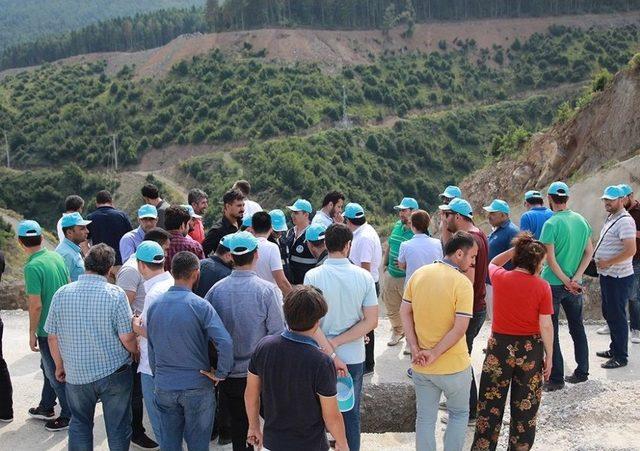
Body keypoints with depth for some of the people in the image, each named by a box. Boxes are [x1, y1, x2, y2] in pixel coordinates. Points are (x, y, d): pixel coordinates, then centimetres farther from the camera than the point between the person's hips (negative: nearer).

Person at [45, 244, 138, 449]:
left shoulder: (61, 294, -7)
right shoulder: (116, 294, -16)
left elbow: (53, 337, 0)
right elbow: (127, 339, -15)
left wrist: (60, 366, 16)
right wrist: (138, 352, 6)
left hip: (76, 374, 3)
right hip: (114, 373, -2)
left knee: (79, 422, 21)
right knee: (118, 425, 12)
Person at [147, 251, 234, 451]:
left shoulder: (154, 305, 0)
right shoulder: (200, 305, -14)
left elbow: (150, 347, 9)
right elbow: (225, 343, -24)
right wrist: (220, 374, -10)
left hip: (164, 386, 4)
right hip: (197, 386, -4)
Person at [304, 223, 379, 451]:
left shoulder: (313, 276, -14)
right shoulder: (364, 276, -10)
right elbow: (371, 321, -10)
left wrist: (332, 355, -16)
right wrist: (338, 342, -11)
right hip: (354, 357, 1)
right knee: (351, 413, 18)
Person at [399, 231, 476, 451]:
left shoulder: (419, 274, -1)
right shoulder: (462, 283, -17)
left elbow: (404, 312, -1)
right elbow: (460, 328, -22)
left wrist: (415, 349, -5)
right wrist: (434, 354, -15)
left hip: (421, 367, 4)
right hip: (453, 366, -4)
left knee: (425, 418, 17)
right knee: (459, 414, 20)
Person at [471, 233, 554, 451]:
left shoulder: (500, 278, -8)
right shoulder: (542, 287, -13)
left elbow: (493, 263, 18)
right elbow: (546, 325, -10)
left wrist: (515, 249, 11)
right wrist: (549, 355, 0)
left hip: (500, 346, 1)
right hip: (531, 349, -1)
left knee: (491, 404, 11)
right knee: (525, 407, 15)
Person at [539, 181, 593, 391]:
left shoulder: (551, 224, -16)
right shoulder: (581, 220, 3)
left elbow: (550, 259, -19)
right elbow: (589, 252, 3)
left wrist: (567, 282, -11)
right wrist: (575, 279, -4)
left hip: (553, 284, -6)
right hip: (574, 284, 6)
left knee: (550, 331, 3)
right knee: (577, 327, 18)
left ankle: (556, 379, 6)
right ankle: (582, 371, 27)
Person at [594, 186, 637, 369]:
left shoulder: (625, 221, -18)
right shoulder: (610, 218, 12)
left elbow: (630, 250, -27)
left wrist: (607, 263, -21)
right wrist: (602, 263, 11)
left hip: (618, 278, -10)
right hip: (607, 275, 10)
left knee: (617, 316, -1)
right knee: (609, 313, 19)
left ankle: (620, 357, 9)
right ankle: (614, 349, 33)